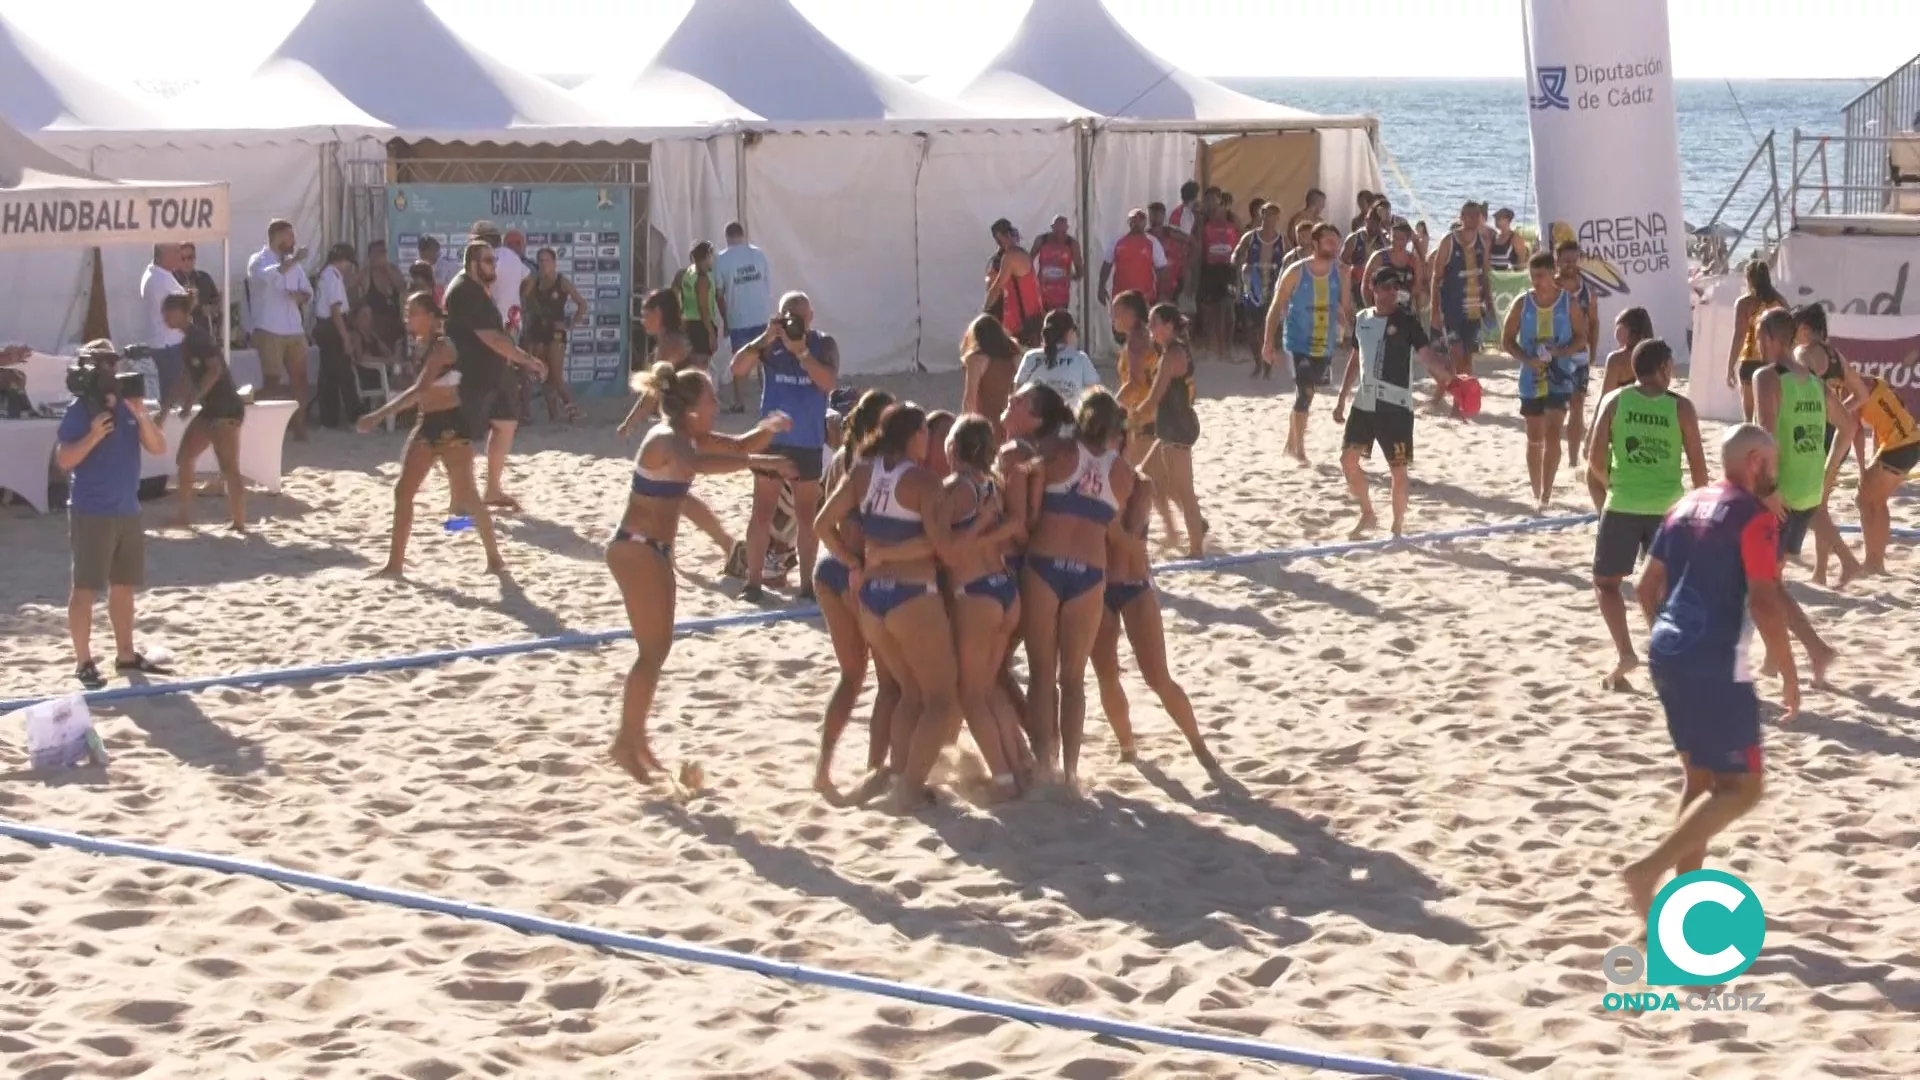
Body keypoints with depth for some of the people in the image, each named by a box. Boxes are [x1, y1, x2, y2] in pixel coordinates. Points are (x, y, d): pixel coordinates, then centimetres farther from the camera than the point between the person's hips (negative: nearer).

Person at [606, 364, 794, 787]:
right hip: (635, 548, -10)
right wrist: (760, 462, -48)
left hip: (655, 548, 10)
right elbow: (696, 464, -44)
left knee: (659, 647, 14)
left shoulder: (690, 436, 8)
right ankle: (626, 743, -2)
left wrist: (766, 431, -7)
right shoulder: (667, 439, -21)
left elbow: (739, 445, 15)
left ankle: (634, 736, 23)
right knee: (653, 650, -8)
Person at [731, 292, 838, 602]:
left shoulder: (824, 344, -2)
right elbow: (738, 369, -13)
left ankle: (807, 582, 15)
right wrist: (766, 338, -22)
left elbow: (828, 382, -17)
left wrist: (800, 350, -24)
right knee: (762, 512, 2)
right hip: (771, 439, 0)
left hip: (808, 443, 0)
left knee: (807, 515, 8)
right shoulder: (769, 342, -1)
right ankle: (753, 581, 6)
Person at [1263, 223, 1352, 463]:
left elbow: (1346, 309, 7)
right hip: (1298, 343, -4)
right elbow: (1277, 307, -6)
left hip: (1325, 345, 4)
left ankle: (1292, 443, 30)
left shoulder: (1339, 274, 1)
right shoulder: (1295, 272, -10)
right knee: (1305, 394, -14)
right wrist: (1269, 342, -10)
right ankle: (1298, 448, -3)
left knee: (1306, 394, 14)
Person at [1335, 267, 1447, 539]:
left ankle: (1398, 526, 11)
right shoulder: (1361, 319, 8)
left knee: (1398, 468, -2)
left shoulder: (1407, 321, -8)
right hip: (1363, 403, 5)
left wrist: (1445, 376, -38)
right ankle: (1368, 516, 21)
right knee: (1348, 458, 3)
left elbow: (1425, 353, -19)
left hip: (1395, 406, -5)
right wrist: (1341, 400, 17)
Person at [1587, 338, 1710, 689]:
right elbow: (1698, 467, 1)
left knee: (1606, 582, 11)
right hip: (1667, 507, 1)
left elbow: (1596, 460, -3)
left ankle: (1624, 651, -7)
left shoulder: (1614, 401, 1)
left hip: (1623, 505, -1)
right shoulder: (1681, 407, 1)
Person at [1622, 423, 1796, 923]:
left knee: (1700, 776, 20)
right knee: (1741, 787, -1)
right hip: (1716, 667, -8)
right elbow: (1765, 604, -17)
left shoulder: (1686, 506, 14)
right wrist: (1789, 674, -9)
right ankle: (1648, 869, -13)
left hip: (1666, 657, 9)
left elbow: (1647, 588, 17)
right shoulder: (1754, 517, -10)